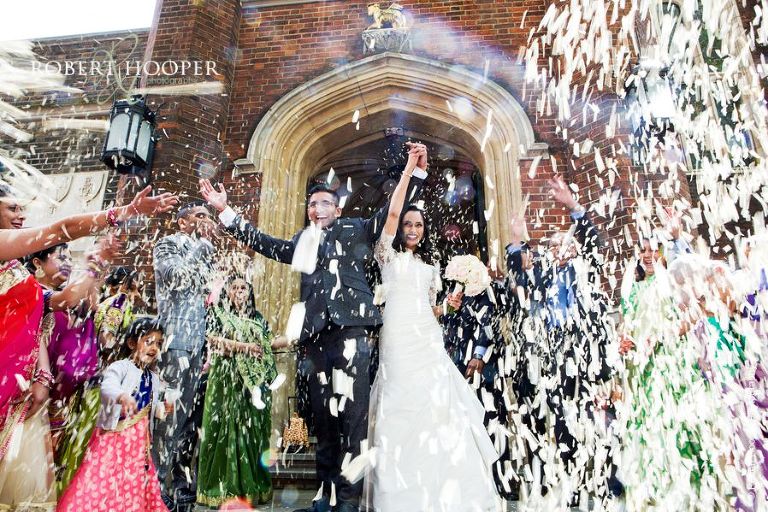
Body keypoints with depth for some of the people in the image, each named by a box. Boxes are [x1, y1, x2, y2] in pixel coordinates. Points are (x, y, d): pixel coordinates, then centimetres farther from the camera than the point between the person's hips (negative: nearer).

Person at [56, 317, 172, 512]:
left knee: (135, 486, 11)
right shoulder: (120, 367, -11)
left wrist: (163, 408, 1)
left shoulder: (153, 378, 10)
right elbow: (107, 386, -33)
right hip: (114, 436, -6)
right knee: (101, 480, -8)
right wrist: (122, 396, -54)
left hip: (139, 441, 6)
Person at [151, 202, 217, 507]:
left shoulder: (202, 253, 24)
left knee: (190, 415, 7)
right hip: (175, 340, -7)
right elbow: (177, 276, -16)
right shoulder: (167, 244, 4)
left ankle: (182, 483, 14)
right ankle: (157, 485, -2)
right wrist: (203, 243, -5)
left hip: (198, 342, 7)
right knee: (169, 412, -9)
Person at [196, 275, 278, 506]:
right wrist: (245, 346, -10)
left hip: (254, 380, 3)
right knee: (226, 426, -4)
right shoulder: (218, 313, 7)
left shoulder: (258, 319, 15)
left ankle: (252, 486, 9)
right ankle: (224, 487, 2)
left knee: (252, 429, 3)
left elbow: (267, 347, 13)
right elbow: (214, 341, -7)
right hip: (226, 378, -3)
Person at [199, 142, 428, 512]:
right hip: (316, 337, 5)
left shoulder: (356, 230, 13)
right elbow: (261, 241, 26)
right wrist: (224, 210, 24)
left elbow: (393, 210, 8)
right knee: (323, 417, 9)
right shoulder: (301, 243, 23)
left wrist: (417, 171, -3)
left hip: (350, 332, -4)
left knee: (351, 413, -7)